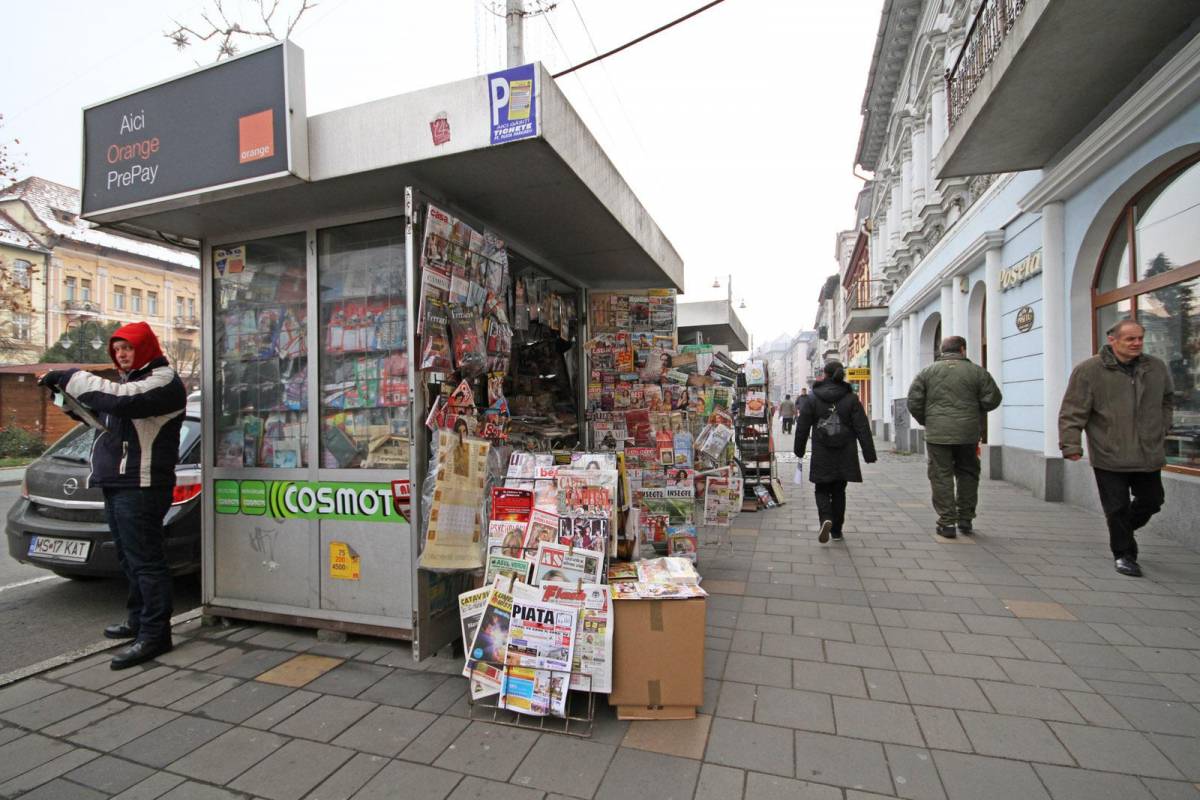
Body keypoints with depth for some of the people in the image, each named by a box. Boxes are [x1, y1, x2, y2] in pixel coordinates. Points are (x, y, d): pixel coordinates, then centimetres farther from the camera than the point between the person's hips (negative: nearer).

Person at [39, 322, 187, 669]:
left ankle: (154, 635, -4)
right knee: (130, 558, 17)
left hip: (141, 486, -10)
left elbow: (120, 400, -26)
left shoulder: (163, 380, -10)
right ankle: (138, 620, 29)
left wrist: (70, 378, -16)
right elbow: (107, 414, 26)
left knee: (144, 559, -8)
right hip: (116, 484, 10)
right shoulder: (131, 381, 23)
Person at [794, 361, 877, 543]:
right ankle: (836, 530, 20)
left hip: (821, 455, -1)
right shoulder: (851, 398, -2)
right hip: (845, 455, 1)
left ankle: (826, 518, -16)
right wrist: (869, 454, 1)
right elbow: (862, 428, -3)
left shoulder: (812, 398, -2)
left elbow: (802, 427, 1)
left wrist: (799, 450, 12)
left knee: (822, 490, 10)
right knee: (839, 491, 13)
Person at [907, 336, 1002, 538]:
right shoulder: (976, 371, 2)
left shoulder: (928, 371, 1)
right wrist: (974, 413, 20)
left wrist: (926, 421, 13)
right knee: (967, 475, 17)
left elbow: (914, 402, -1)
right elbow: (993, 399, 3)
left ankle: (947, 522, 2)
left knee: (941, 477, 3)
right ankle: (965, 520, 24)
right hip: (968, 433, 2)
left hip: (937, 433, -1)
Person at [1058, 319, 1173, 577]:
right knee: (1118, 508, 1)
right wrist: (1070, 444, -16)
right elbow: (1072, 412, -11)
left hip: (1149, 455, 5)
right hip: (1109, 457, -5)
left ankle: (1123, 531, 41)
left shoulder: (1157, 368, 7)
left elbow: (1168, 399, 26)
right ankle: (1124, 554, 16)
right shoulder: (1088, 371, -10)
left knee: (1151, 501, 15)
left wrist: (1162, 428, 18)